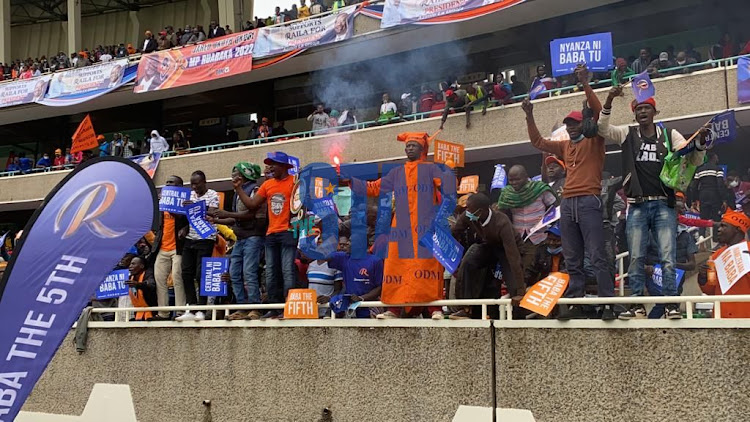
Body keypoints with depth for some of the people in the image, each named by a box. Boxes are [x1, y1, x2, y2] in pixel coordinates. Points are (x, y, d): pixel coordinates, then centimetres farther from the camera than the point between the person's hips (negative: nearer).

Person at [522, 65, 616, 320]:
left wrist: (585, 85, -12)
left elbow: (598, 112, -8)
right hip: (567, 203, 6)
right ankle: (575, 305, 6)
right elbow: (538, 142, 27)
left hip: (588, 201, -6)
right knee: (572, 260, 5)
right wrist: (529, 116, 17)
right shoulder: (565, 147, 22)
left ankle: (608, 305, -11)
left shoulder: (594, 141, 6)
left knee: (597, 256, -10)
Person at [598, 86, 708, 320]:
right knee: (636, 258, 2)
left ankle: (671, 305, -1)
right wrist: (609, 101, -16)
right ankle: (637, 305, 7)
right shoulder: (627, 134, 9)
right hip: (637, 206, 1)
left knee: (667, 257, -5)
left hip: (664, 204, -1)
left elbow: (694, 161, 5)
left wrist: (701, 143, -16)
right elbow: (602, 129, -4)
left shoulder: (669, 135, 8)